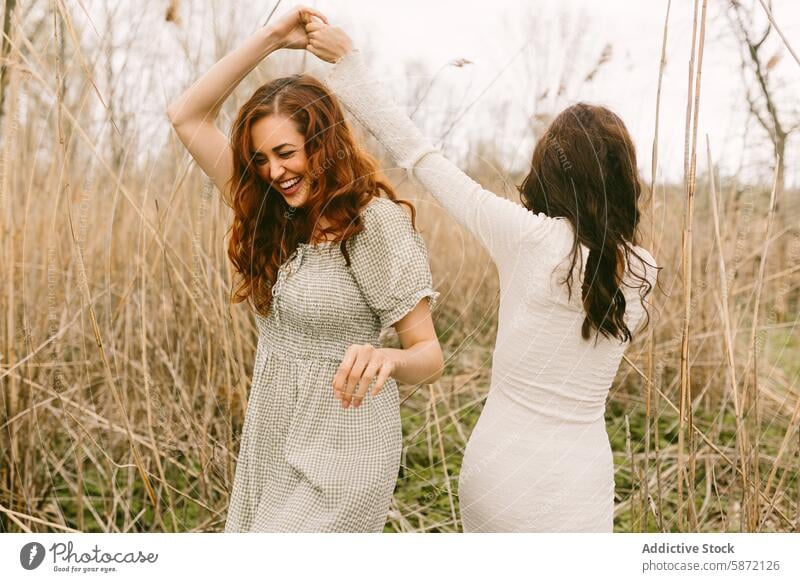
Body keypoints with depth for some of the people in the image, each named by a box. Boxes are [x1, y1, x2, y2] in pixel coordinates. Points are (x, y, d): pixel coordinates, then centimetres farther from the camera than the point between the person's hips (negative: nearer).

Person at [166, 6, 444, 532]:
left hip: (339, 446, -7)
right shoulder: (273, 216, 3)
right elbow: (186, 116, 1)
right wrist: (271, 38, -5)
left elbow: (429, 356, -16)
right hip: (270, 439, 7)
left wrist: (387, 357, -40)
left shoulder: (377, 221, -17)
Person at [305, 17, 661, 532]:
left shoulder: (527, 236, -14)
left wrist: (348, 59, 1)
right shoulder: (641, 272, -6)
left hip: (494, 469, -1)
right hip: (572, 489, 1)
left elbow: (422, 157, -8)